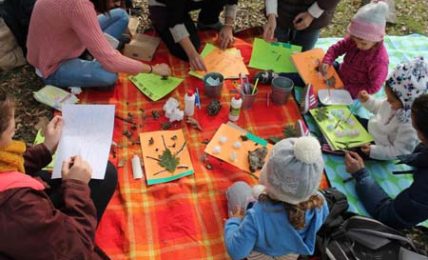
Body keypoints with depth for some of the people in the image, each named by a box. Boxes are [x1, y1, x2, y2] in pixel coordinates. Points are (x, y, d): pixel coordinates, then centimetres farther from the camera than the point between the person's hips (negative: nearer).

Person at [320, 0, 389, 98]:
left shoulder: (379, 60, -33)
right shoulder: (354, 39, -18)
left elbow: (373, 87, -29)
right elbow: (337, 48, -9)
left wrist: (347, 88, -29)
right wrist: (326, 62, -29)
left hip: (352, 91, -6)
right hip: (340, 72, 6)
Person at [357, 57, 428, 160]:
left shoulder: (410, 125, -41)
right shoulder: (396, 102, -19)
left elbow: (400, 152, -32)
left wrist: (373, 151, -37)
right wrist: (367, 100, -11)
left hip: (381, 148, -7)